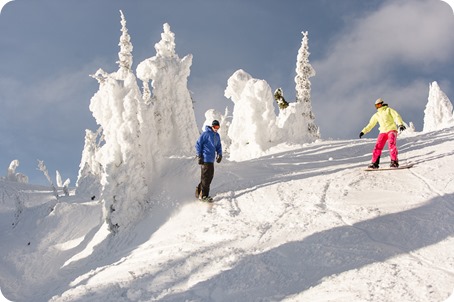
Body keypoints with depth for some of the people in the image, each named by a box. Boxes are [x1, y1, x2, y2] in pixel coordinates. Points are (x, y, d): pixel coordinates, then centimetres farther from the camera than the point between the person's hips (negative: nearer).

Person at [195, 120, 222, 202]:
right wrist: (199, 156, -12)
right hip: (205, 159, -8)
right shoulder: (205, 134, -8)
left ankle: (199, 191, 23)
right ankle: (203, 196, -2)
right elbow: (198, 144, -8)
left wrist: (219, 154, 6)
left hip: (211, 160, 8)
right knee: (205, 177, -7)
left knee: (210, 176, 10)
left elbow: (218, 146, 24)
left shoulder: (217, 136, 15)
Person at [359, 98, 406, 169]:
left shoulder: (388, 110, 6)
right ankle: (375, 163, -5)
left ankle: (394, 162, -26)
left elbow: (396, 116, -5)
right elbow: (370, 124, 25)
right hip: (383, 132, 5)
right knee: (378, 147, -9)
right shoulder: (376, 115, 20)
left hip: (391, 130, -5)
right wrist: (363, 131, 18)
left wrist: (400, 124, -22)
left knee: (391, 144, -25)